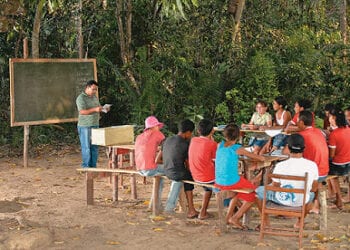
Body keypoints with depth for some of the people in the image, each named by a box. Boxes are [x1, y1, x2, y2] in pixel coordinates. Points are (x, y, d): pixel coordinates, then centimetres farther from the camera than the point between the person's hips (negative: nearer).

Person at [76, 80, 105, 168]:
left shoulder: (94, 97, 15)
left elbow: (98, 107, 25)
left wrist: (103, 109, 2)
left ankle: (93, 166, 14)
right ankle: (86, 167, 3)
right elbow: (82, 111, -20)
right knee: (86, 147, -3)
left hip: (95, 125, 7)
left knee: (95, 147, 7)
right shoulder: (81, 98, -9)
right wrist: (95, 109, -28)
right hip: (85, 126, -7)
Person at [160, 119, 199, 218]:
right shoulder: (185, 144, -14)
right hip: (178, 173, -8)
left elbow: (161, 157, 14)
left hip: (167, 172, 8)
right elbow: (188, 164, -10)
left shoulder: (168, 140, 6)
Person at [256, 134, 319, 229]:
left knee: (259, 190, 24)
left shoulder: (280, 166, -23)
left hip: (282, 200, -2)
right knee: (311, 194, 38)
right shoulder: (312, 165, -16)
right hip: (302, 202, 3)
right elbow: (314, 188, -3)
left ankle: (266, 222, 32)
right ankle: (300, 222, 39)